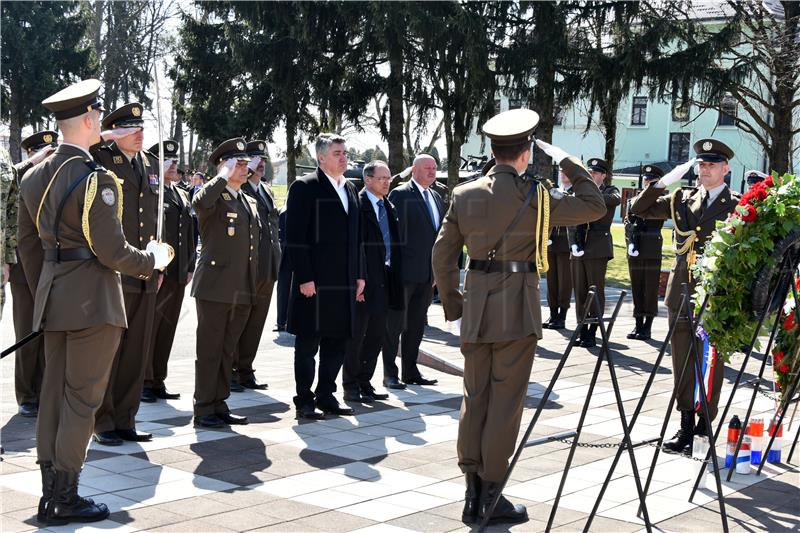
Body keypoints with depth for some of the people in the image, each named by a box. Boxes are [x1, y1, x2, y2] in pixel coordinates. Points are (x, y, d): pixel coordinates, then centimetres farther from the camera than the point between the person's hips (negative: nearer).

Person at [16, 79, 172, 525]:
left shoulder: (34, 177, 9)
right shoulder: (96, 179, -16)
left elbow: (28, 245, 14)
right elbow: (112, 251, -17)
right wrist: (153, 261, 0)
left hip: (52, 299, 8)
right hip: (93, 299, -8)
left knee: (54, 393, 12)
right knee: (83, 399, -1)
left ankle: (50, 492, 19)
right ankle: (64, 499, 4)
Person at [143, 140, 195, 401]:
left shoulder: (182, 195, 16)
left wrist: (190, 267, 12)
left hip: (177, 274, 7)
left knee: (167, 330, 11)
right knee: (148, 329, 0)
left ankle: (157, 381, 19)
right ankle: (143, 382, 8)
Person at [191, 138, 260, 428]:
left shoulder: (250, 203, 18)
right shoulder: (213, 197, -5)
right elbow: (199, 202, -33)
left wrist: (253, 286, 19)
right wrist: (224, 177, -19)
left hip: (243, 291, 7)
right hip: (215, 287, -7)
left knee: (227, 351, 13)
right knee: (209, 350, -1)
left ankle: (219, 406, 20)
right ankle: (203, 409, 6)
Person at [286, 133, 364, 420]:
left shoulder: (350, 189, 16)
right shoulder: (305, 187, -6)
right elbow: (295, 237, -11)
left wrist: (359, 275, 14)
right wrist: (304, 278, -16)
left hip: (344, 282, 7)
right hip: (315, 282, -7)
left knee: (337, 342, 11)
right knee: (308, 342, 2)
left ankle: (326, 395, 22)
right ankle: (304, 401, 11)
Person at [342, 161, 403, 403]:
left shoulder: (389, 207, 15)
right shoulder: (357, 204, -10)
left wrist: (394, 275, 11)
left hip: (384, 280, 8)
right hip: (364, 278, -8)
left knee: (376, 334, 12)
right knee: (357, 334, 0)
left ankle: (364, 383, 21)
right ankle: (351, 386, 8)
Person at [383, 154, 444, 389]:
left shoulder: (436, 197, 16)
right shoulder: (400, 194, -7)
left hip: (427, 273, 8)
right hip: (405, 272, -7)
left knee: (417, 325, 13)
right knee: (395, 323, -1)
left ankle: (410, 371, 21)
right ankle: (390, 373, 4)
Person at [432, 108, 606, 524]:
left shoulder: (465, 194, 6)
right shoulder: (533, 196, -7)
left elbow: (443, 253, 7)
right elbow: (594, 206, 1)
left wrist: (453, 303, 15)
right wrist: (566, 162, 7)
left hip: (476, 306, 5)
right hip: (517, 306, -4)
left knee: (474, 397, 11)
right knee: (506, 399, 2)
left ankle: (472, 491, 13)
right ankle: (492, 494, 6)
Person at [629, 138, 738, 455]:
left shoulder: (736, 206, 0)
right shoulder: (682, 200, 12)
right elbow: (638, 210, 11)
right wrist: (664, 182, -1)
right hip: (681, 294, 4)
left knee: (709, 365, 0)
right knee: (683, 364, 9)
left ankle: (703, 430, 7)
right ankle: (686, 427, 19)